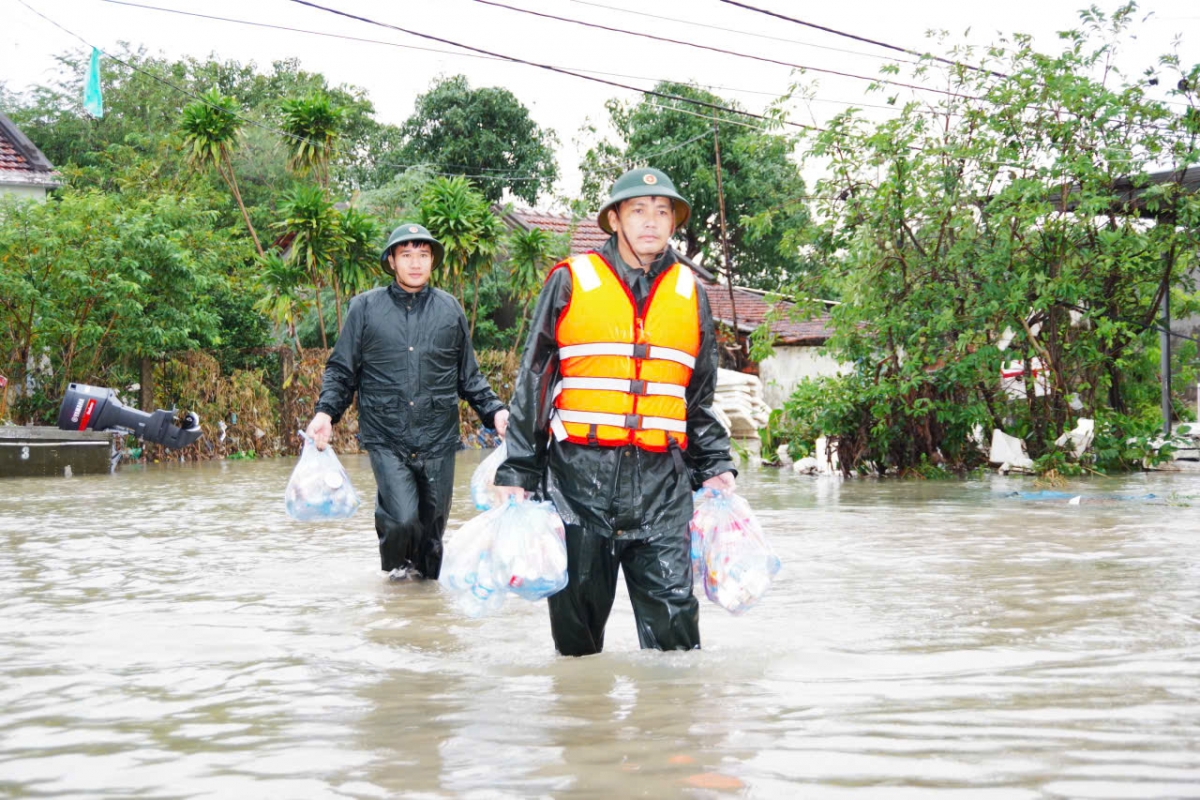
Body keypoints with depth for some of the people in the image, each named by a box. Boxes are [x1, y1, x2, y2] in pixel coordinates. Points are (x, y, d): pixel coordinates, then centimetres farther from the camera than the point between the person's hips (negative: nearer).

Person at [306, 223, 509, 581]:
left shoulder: (450, 309, 10)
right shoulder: (365, 307, 5)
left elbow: (469, 377, 16)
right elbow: (342, 371, 9)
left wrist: (494, 410, 1)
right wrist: (325, 412, -7)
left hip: (438, 442, 2)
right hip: (386, 440, -2)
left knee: (432, 526, 8)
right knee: (402, 519, -18)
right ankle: (397, 562, 15)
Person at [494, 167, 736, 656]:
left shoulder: (689, 292, 13)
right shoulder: (571, 282, 4)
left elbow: (700, 400, 21)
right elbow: (531, 386, 6)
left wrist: (716, 467, 12)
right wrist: (516, 472, 2)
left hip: (662, 483, 2)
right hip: (579, 474, -1)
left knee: (674, 613, -6)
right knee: (577, 619, 6)